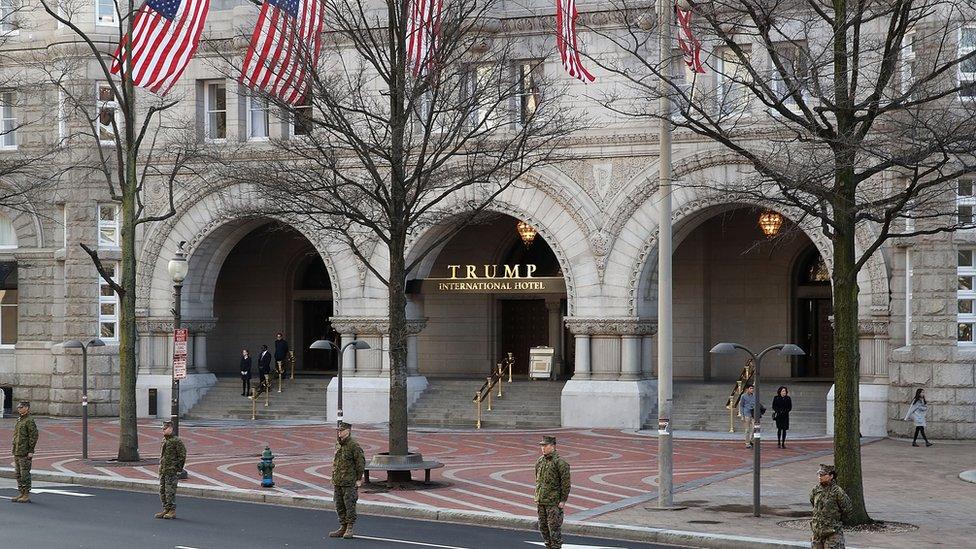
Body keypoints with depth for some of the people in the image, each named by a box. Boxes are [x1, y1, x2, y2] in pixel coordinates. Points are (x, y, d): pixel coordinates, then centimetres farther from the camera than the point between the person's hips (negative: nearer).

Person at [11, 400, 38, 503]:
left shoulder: (29, 420, -12)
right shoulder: (19, 420, 17)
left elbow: (33, 436, -16)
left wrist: (31, 451, -19)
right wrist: (14, 451, 20)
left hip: (25, 453, -9)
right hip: (17, 452, 9)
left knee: (25, 474, -7)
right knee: (18, 474, 11)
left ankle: (27, 496, -4)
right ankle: (21, 494, 16)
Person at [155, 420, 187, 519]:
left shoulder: (176, 441, -11)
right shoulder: (164, 440, 13)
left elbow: (182, 455, -10)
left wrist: (178, 469, -12)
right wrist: (161, 469, 18)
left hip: (172, 471, -8)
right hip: (162, 471, 8)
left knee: (170, 491, -7)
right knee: (162, 491, 10)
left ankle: (172, 511, 0)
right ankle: (166, 509, 18)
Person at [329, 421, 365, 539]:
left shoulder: (354, 445, -12)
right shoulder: (338, 444, 11)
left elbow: (361, 462, -10)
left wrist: (359, 479, -10)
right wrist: (334, 478, 17)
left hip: (349, 482, -7)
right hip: (337, 481, 8)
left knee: (349, 505, -4)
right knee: (339, 506, 10)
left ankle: (350, 529, 3)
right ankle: (343, 527, 19)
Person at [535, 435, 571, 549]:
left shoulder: (560, 463, -12)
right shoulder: (540, 461, 9)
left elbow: (566, 483, -12)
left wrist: (563, 501, -14)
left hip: (554, 502, -7)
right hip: (541, 501, 7)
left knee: (554, 527, -6)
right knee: (543, 526, 11)